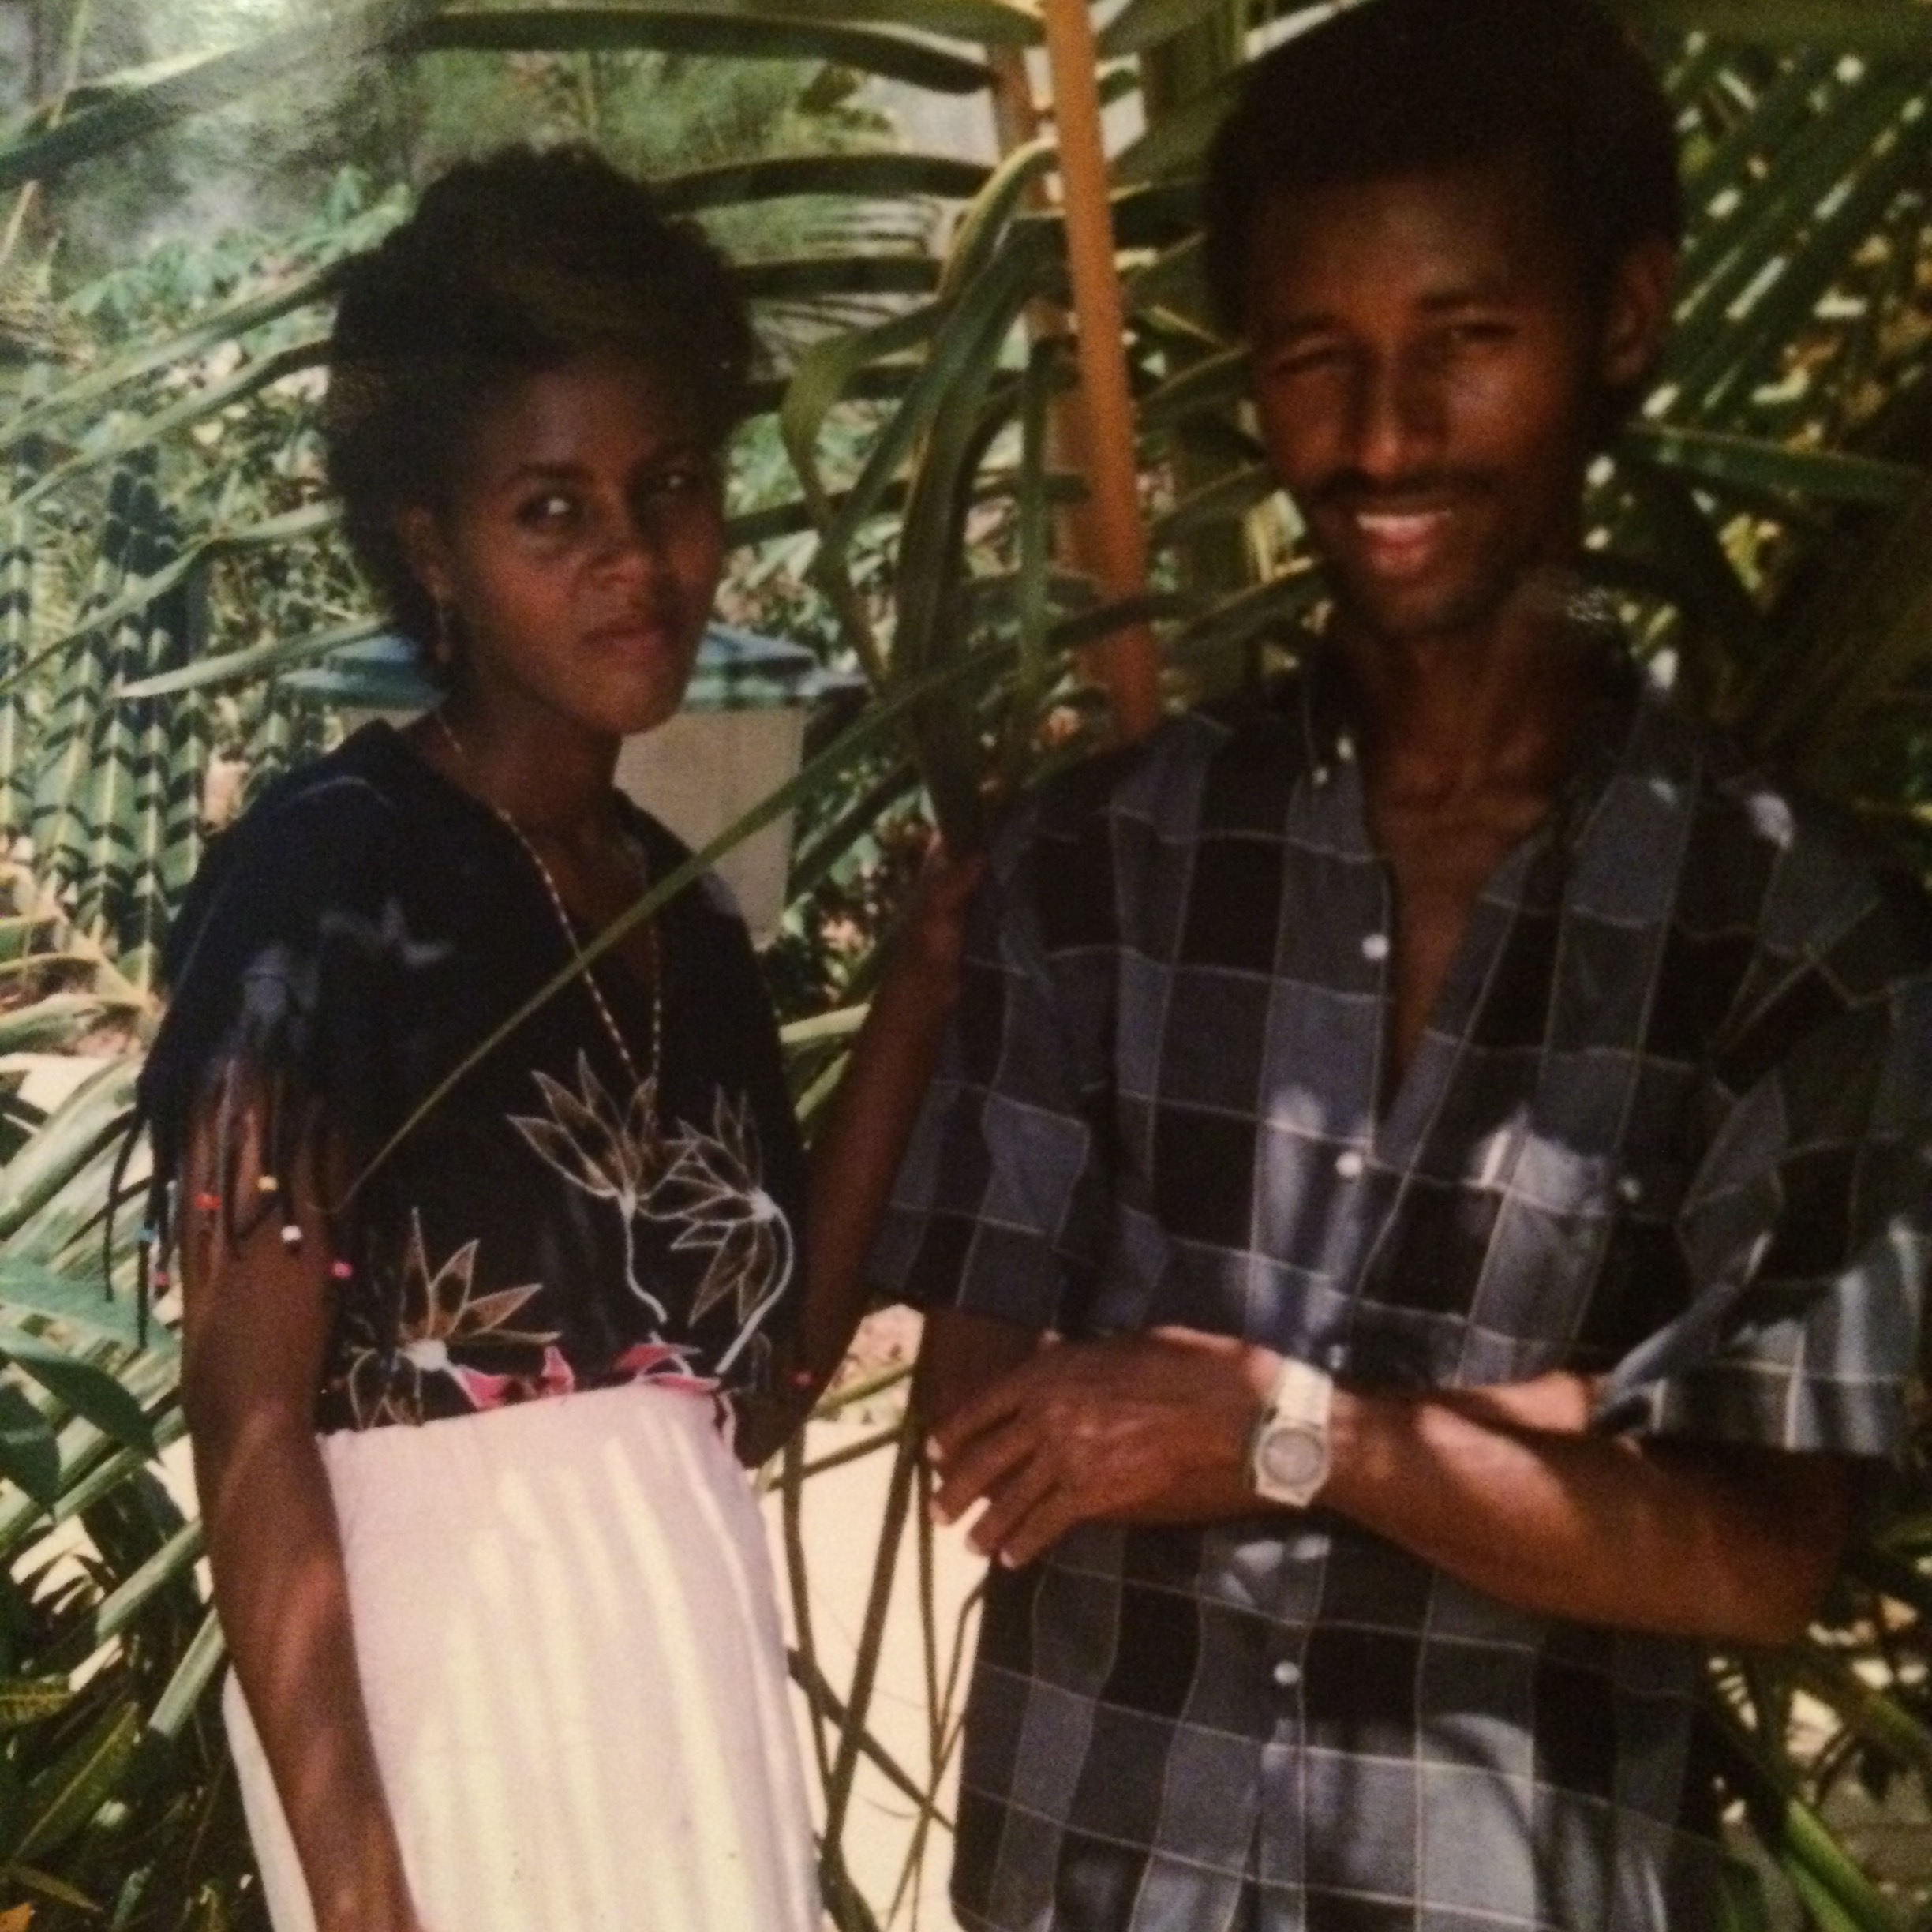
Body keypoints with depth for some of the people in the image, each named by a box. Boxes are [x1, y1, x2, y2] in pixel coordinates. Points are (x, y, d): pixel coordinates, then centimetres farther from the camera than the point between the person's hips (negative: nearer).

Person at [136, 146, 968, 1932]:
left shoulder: (687, 911, 10)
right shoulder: (324, 873, -11)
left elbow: (762, 1379, 7)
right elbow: (249, 1423, -13)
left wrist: (924, 987, 3)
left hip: (691, 1675, 7)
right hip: (437, 1692, -7)